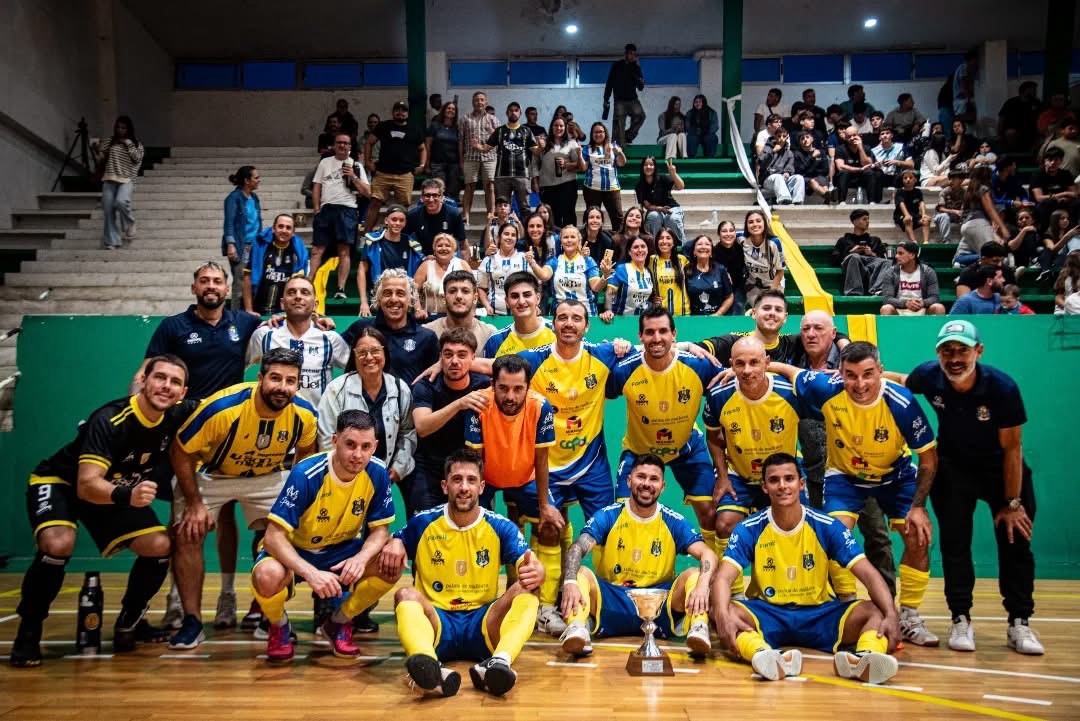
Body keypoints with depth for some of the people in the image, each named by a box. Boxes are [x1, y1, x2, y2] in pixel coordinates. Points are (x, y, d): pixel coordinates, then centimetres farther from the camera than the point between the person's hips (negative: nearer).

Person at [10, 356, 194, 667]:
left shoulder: (178, 414, -17)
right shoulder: (110, 420, -33)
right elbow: (87, 485, -41)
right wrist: (127, 496, -61)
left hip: (117, 491, 6)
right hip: (59, 482, -5)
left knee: (160, 547, -12)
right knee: (59, 544, -33)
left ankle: (129, 623, 12)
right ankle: (28, 632, -10)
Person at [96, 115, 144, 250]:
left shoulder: (136, 143, 8)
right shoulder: (110, 140, 12)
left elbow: (137, 158, -7)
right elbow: (101, 157, 11)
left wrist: (128, 143, -8)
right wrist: (97, 155, -10)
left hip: (126, 179, -3)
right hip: (110, 179, 3)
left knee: (121, 201, -30)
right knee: (108, 209, -4)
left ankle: (129, 225, 0)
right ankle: (111, 241, 3)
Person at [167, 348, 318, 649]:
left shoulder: (304, 415, -23)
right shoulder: (223, 407, -35)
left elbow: (305, 452, 2)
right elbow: (181, 452, -21)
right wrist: (194, 503, -20)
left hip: (266, 477, 3)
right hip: (210, 474, -2)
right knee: (187, 534, -15)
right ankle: (192, 621, -2)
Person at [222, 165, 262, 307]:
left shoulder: (254, 197, 13)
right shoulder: (234, 198, -6)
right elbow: (229, 222, -11)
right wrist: (230, 245, -20)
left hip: (254, 246, 7)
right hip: (240, 246, -7)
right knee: (240, 282, -6)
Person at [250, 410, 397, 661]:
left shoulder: (377, 473, -16)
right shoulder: (306, 473, -28)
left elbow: (380, 529, -8)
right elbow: (273, 536, -28)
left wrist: (362, 557, -31)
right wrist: (311, 573, -43)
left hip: (343, 551, 3)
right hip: (295, 551, -3)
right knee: (268, 575, -36)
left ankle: (338, 623, 5)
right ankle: (279, 626, 3)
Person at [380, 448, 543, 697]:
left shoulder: (500, 527, 1)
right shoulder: (423, 523, 4)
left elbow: (533, 566, -9)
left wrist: (535, 572, -35)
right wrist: (393, 545, -12)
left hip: (483, 623, 0)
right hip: (436, 620, 0)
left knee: (525, 591, -25)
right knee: (406, 594, -30)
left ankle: (499, 662, -53)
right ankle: (430, 667, -60)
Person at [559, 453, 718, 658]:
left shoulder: (674, 522, 1)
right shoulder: (608, 516, -1)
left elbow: (708, 555, -11)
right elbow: (577, 549, -16)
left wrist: (702, 586, -34)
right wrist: (570, 582, -38)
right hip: (611, 603, 0)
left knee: (694, 575, -21)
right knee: (581, 573, -25)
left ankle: (698, 629, -41)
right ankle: (577, 628, -47)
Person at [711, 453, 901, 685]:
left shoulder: (827, 527, -5)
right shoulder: (749, 530, -6)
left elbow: (869, 575, -10)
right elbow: (723, 578, -16)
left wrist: (891, 616, -29)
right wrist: (723, 616, -38)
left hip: (820, 614, 1)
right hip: (766, 614, -1)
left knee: (874, 611, -25)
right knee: (724, 610, -32)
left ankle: (864, 657, -58)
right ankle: (765, 656, -60)